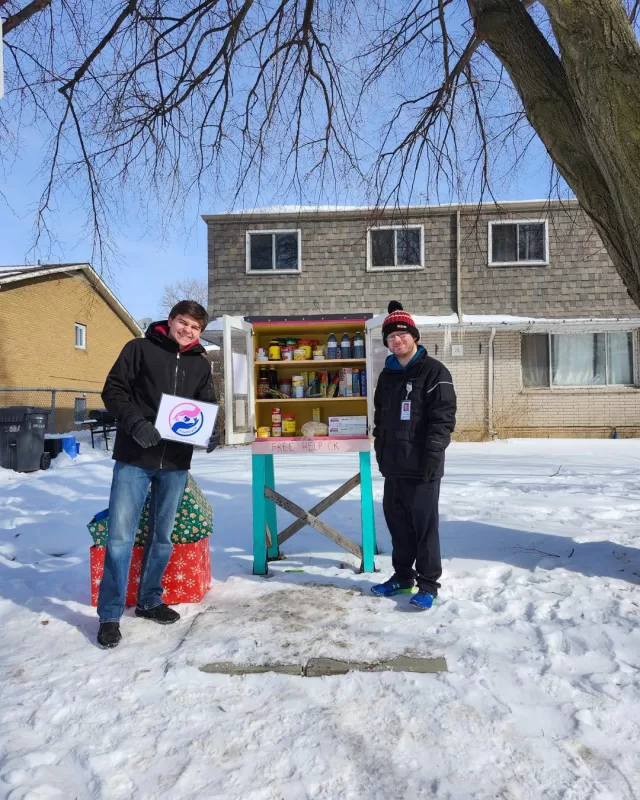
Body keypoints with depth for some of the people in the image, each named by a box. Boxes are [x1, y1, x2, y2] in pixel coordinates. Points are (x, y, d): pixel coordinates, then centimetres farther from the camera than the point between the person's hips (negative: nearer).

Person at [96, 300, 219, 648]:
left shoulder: (201, 365, 11)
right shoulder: (140, 348, 0)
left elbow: (207, 407, 14)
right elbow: (113, 390, -4)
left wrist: (210, 432, -7)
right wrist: (135, 423, -19)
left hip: (175, 462, 4)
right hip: (134, 458, -4)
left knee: (162, 536, 14)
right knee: (120, 536, -2)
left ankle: (149, 600, 31)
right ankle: (109, 615, 12)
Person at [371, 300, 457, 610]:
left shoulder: (434, 372, -7)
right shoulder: (387, 375, 15)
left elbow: (443, 418, -14)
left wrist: (432, 454, -20)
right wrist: (381, 452, 15)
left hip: (421, 466, -7)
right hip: (394, 465, 7)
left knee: (424, 524, 0)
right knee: (397, 522, 14)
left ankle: (428, 584, 13)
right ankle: (403, 576, 29)